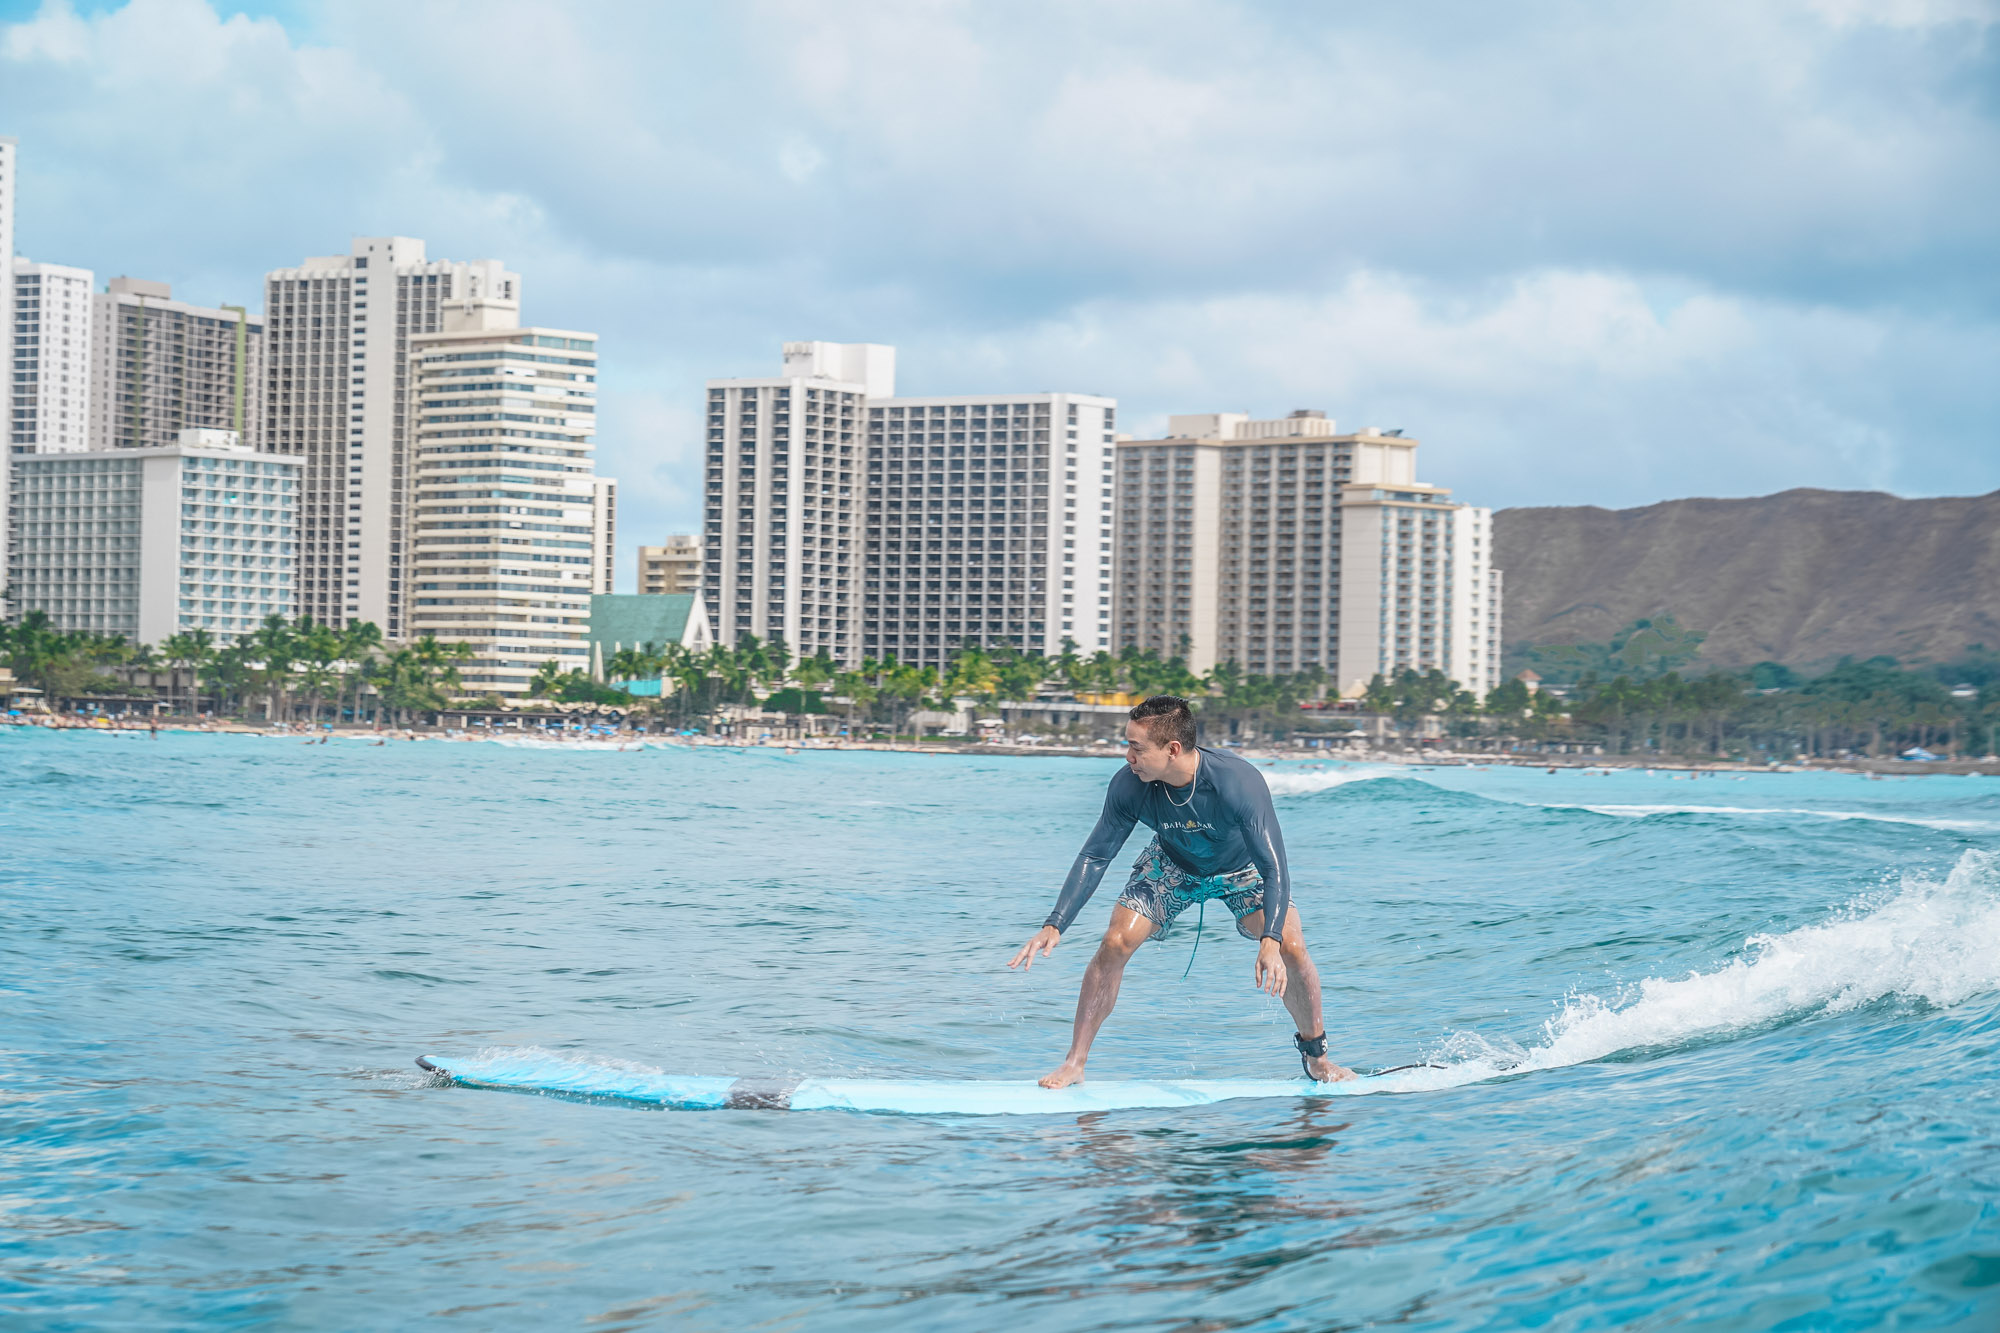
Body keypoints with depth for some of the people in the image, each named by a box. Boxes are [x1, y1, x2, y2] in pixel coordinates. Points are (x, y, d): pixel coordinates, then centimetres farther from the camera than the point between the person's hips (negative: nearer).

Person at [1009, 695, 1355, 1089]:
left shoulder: (1240, 783, -40)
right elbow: (1094, 857, -21)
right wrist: (1054, 926, -29)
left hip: (1243, 868, -2)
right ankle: (1073, 1063, -4)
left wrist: (1270, 942, -53)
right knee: (1114, 944, -16)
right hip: (1172, 865, 2)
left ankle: (1315, 1055, 6)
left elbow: (1274, 868, -40)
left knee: (1291, 949, -19)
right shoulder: (1130, 786, -31)